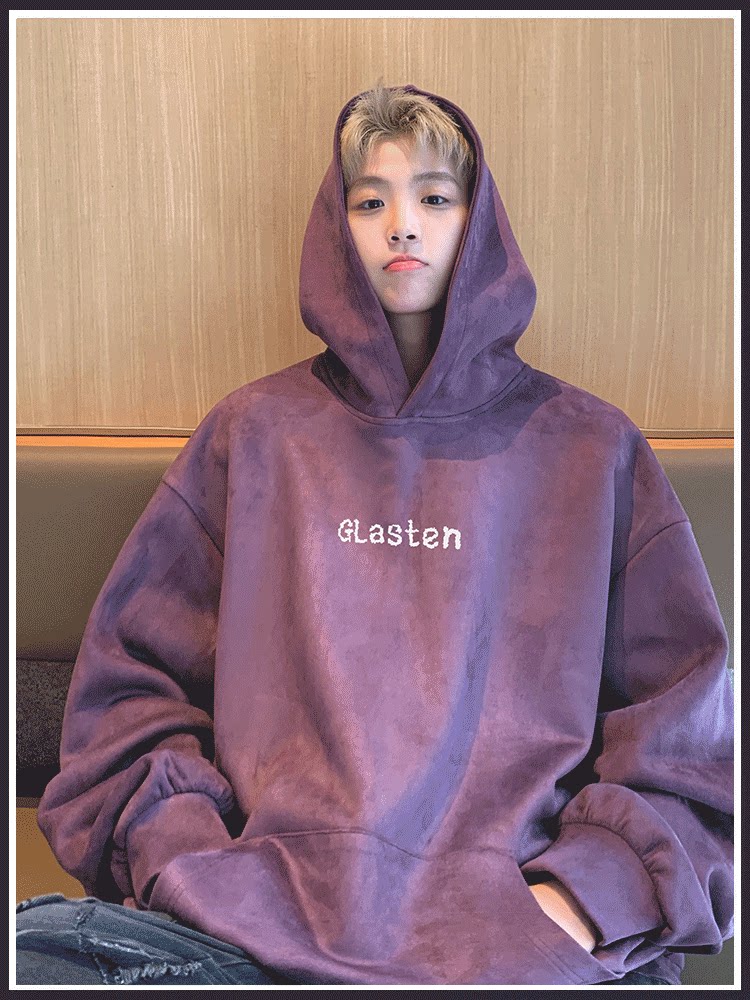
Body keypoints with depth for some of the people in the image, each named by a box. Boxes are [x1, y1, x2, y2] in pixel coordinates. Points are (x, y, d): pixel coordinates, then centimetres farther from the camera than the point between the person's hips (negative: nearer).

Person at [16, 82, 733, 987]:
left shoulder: (593, 449, 10)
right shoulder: (256, 431, 11)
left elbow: (686, 719, 8)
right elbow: (131, 674, 10)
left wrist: (582, 895, -6)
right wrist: (184, 863, -5)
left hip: (520, 925, 0)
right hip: (261, 909, 2)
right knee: (32, 949, -23)